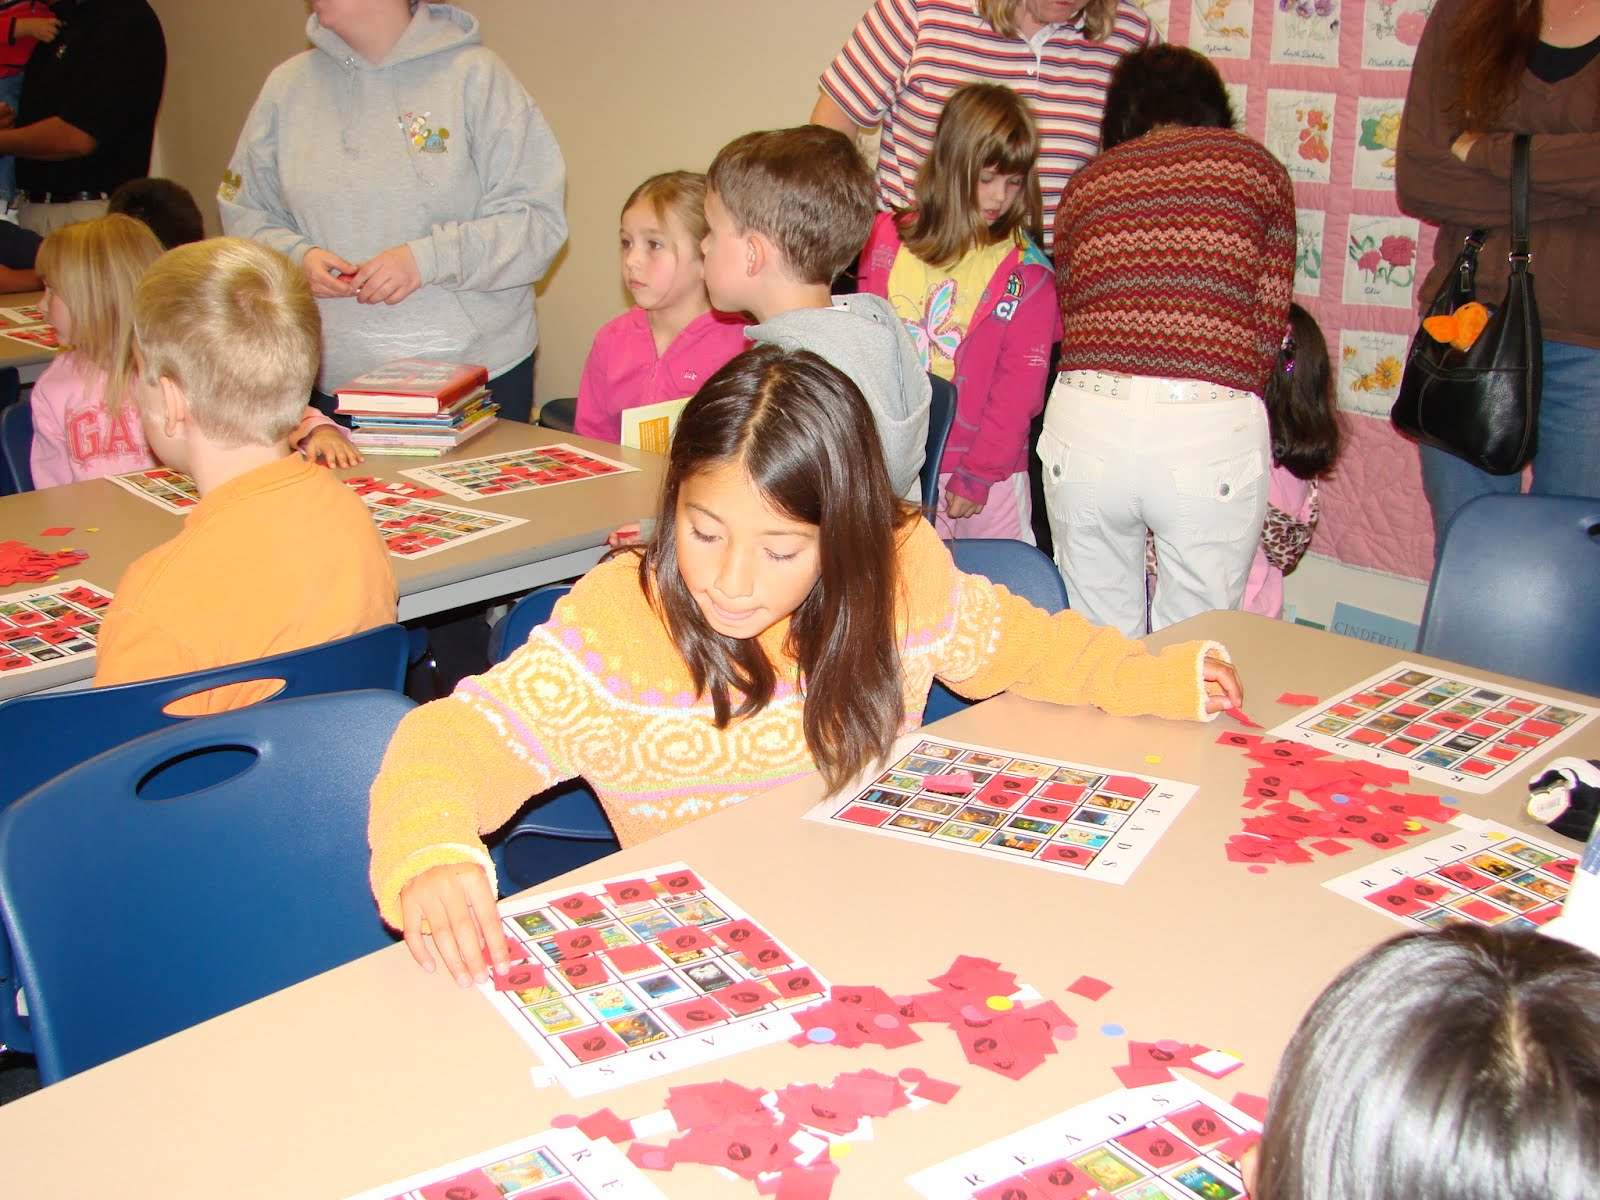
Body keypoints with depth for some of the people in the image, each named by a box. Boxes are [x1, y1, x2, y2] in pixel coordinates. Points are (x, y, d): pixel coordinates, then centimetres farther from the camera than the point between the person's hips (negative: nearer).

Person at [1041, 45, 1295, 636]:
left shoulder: (1087, 181, 19)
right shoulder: (1254, 164, 15)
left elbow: (1067, 316, 16)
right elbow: (1271, 322, 10)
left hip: (1084, 424, 2)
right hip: (1212, 427, -2)